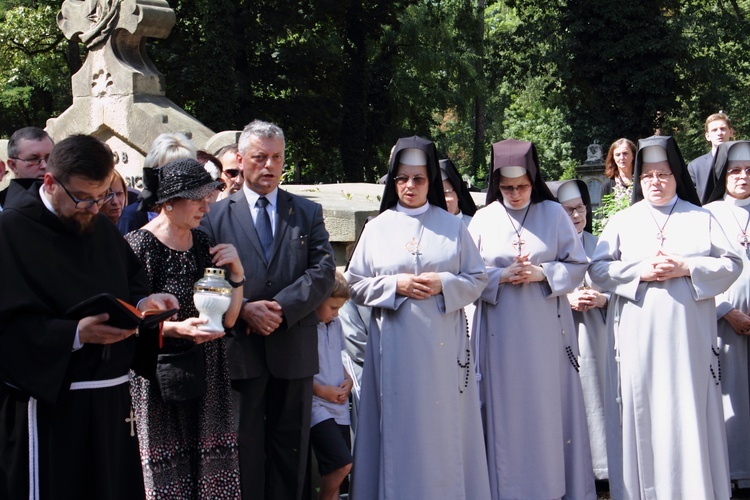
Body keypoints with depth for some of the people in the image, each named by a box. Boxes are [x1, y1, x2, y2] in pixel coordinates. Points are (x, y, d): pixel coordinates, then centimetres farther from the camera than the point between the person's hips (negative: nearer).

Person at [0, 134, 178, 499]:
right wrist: (74, 335, -29)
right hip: (50, 399, -7)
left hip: (110, 397, 7)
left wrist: (142, 302, -1)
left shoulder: (100, 226, 13)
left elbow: (130, 281, 22)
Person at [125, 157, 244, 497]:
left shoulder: (204, 244, 8)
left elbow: (227, 319, 8)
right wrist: (177, 328, -22)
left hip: (208, 376, 5)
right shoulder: (139, 246, -9)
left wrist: (236, 274, -5)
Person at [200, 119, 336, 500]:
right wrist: (244, 311, -16)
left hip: (294, 350, 1)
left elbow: (323, 272, -2)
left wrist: (281, 309, -14)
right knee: (243, 447, 5)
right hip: (239, 350, -1)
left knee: (291, 447, 8)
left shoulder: (308, 213, 10)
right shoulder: (215, 215, 6)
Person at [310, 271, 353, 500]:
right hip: (316, 406, -8)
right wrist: (321, 390, -15)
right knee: (342, 464, -18)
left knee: (333, 472, 9)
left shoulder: (335, 324, 13)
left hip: (339, 406, 8)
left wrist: (348, 379, 7)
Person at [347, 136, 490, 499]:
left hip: (442, 343, 0)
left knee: (444, 425, 2)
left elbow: (477, 279, 7)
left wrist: (443, 284, -11)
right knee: (399, 425, 0)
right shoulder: (377, 228, 8)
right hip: (395, 343, 0)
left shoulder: (452, 226, 8)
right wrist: (395, 285, -10)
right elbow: (356, 285, 6)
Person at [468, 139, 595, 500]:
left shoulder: (554, 214, 3)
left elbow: (577, 265, 3)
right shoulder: (483, 220, 4)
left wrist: (542, 273, -13)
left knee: (550, 406, 4)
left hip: (546, 329, 0)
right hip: (502, 332, 0)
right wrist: (501, 276, -12)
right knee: (507, 409, 2)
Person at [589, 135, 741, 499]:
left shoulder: (701, 218, 10)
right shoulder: (622, 222, 12)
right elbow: (598, 269, 4)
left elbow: (731, 263, 4)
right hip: (638, 336, 0)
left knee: (690, 407, 0)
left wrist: (686, 268, -11)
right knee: (642, 409, -1)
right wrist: (640, 271, -11)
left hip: (689, 334, 0)